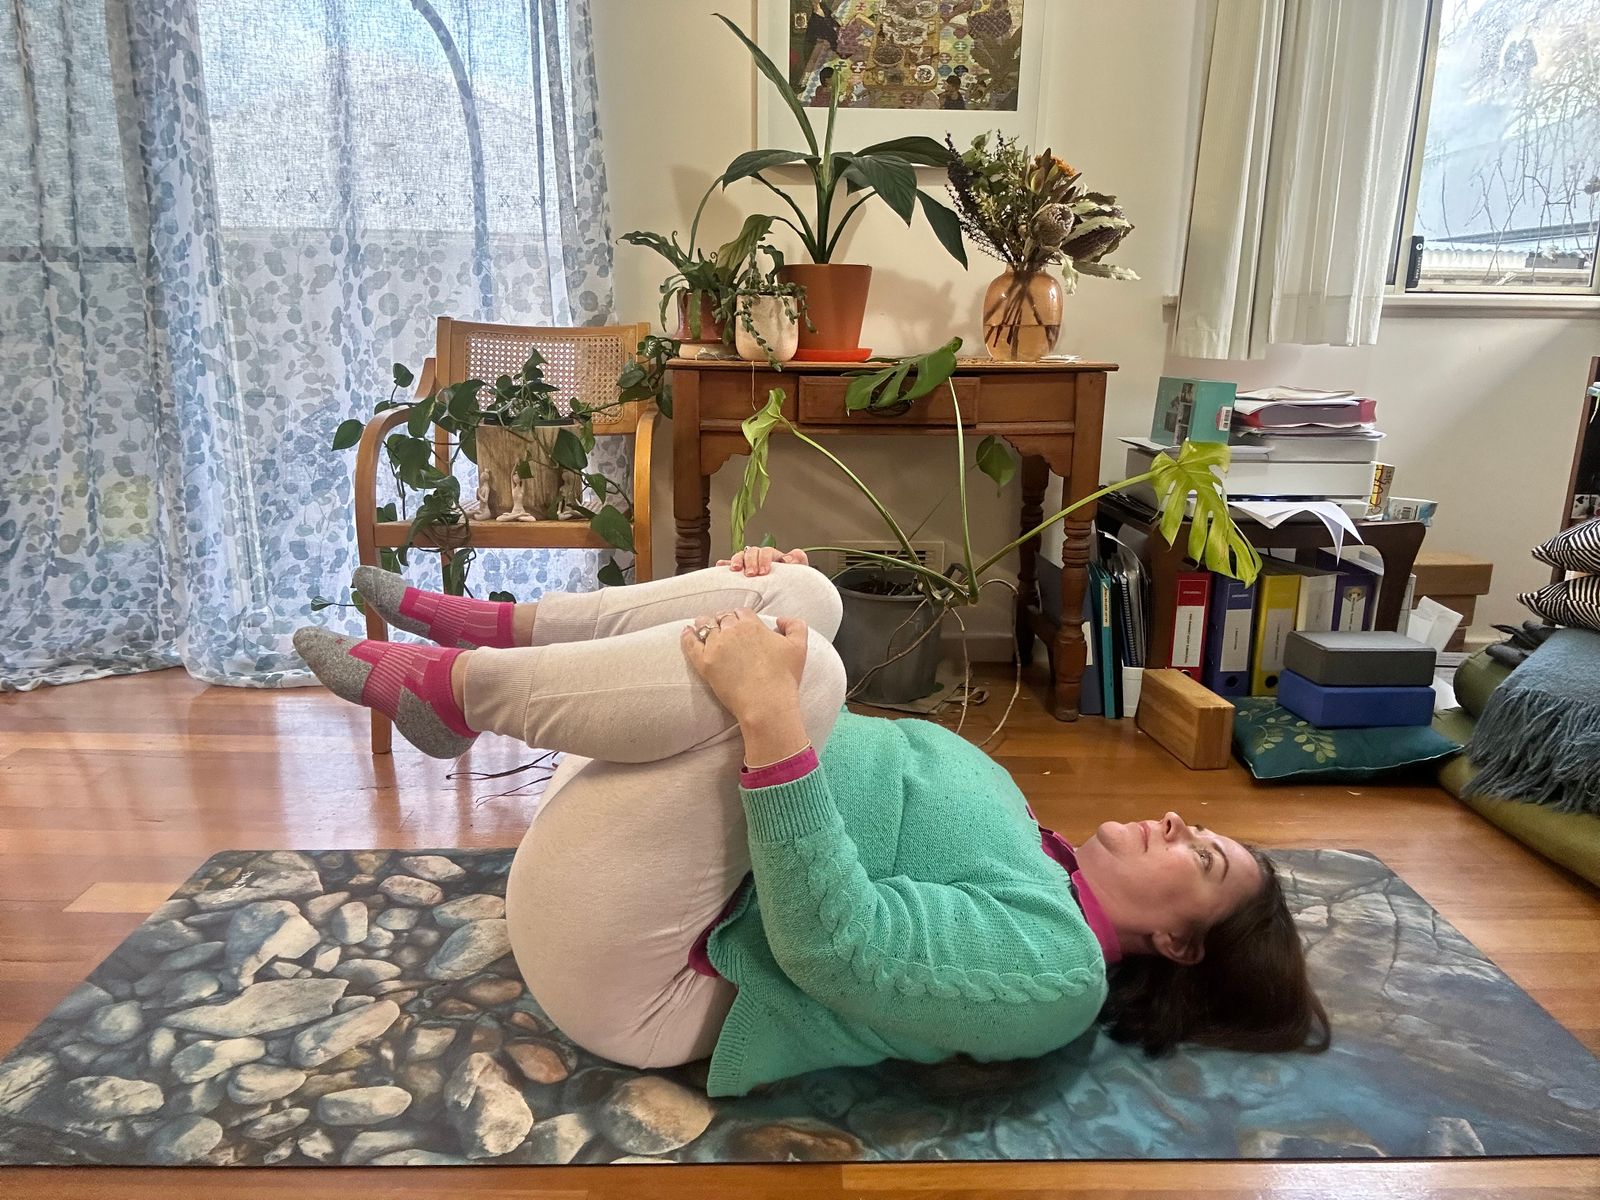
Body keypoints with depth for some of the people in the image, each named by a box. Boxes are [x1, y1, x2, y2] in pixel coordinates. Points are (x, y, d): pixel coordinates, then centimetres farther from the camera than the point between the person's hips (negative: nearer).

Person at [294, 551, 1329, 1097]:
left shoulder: (1055, 970, -11)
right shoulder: (1021, 844, 14)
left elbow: (829, 936, -25)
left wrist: (769, 716, -33)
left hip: (626, 965, -9)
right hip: (694, 851, 9)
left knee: (802, 665, -31)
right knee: (798, 595, 2)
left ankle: (456, 683, -12)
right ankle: (491, 627, 0)